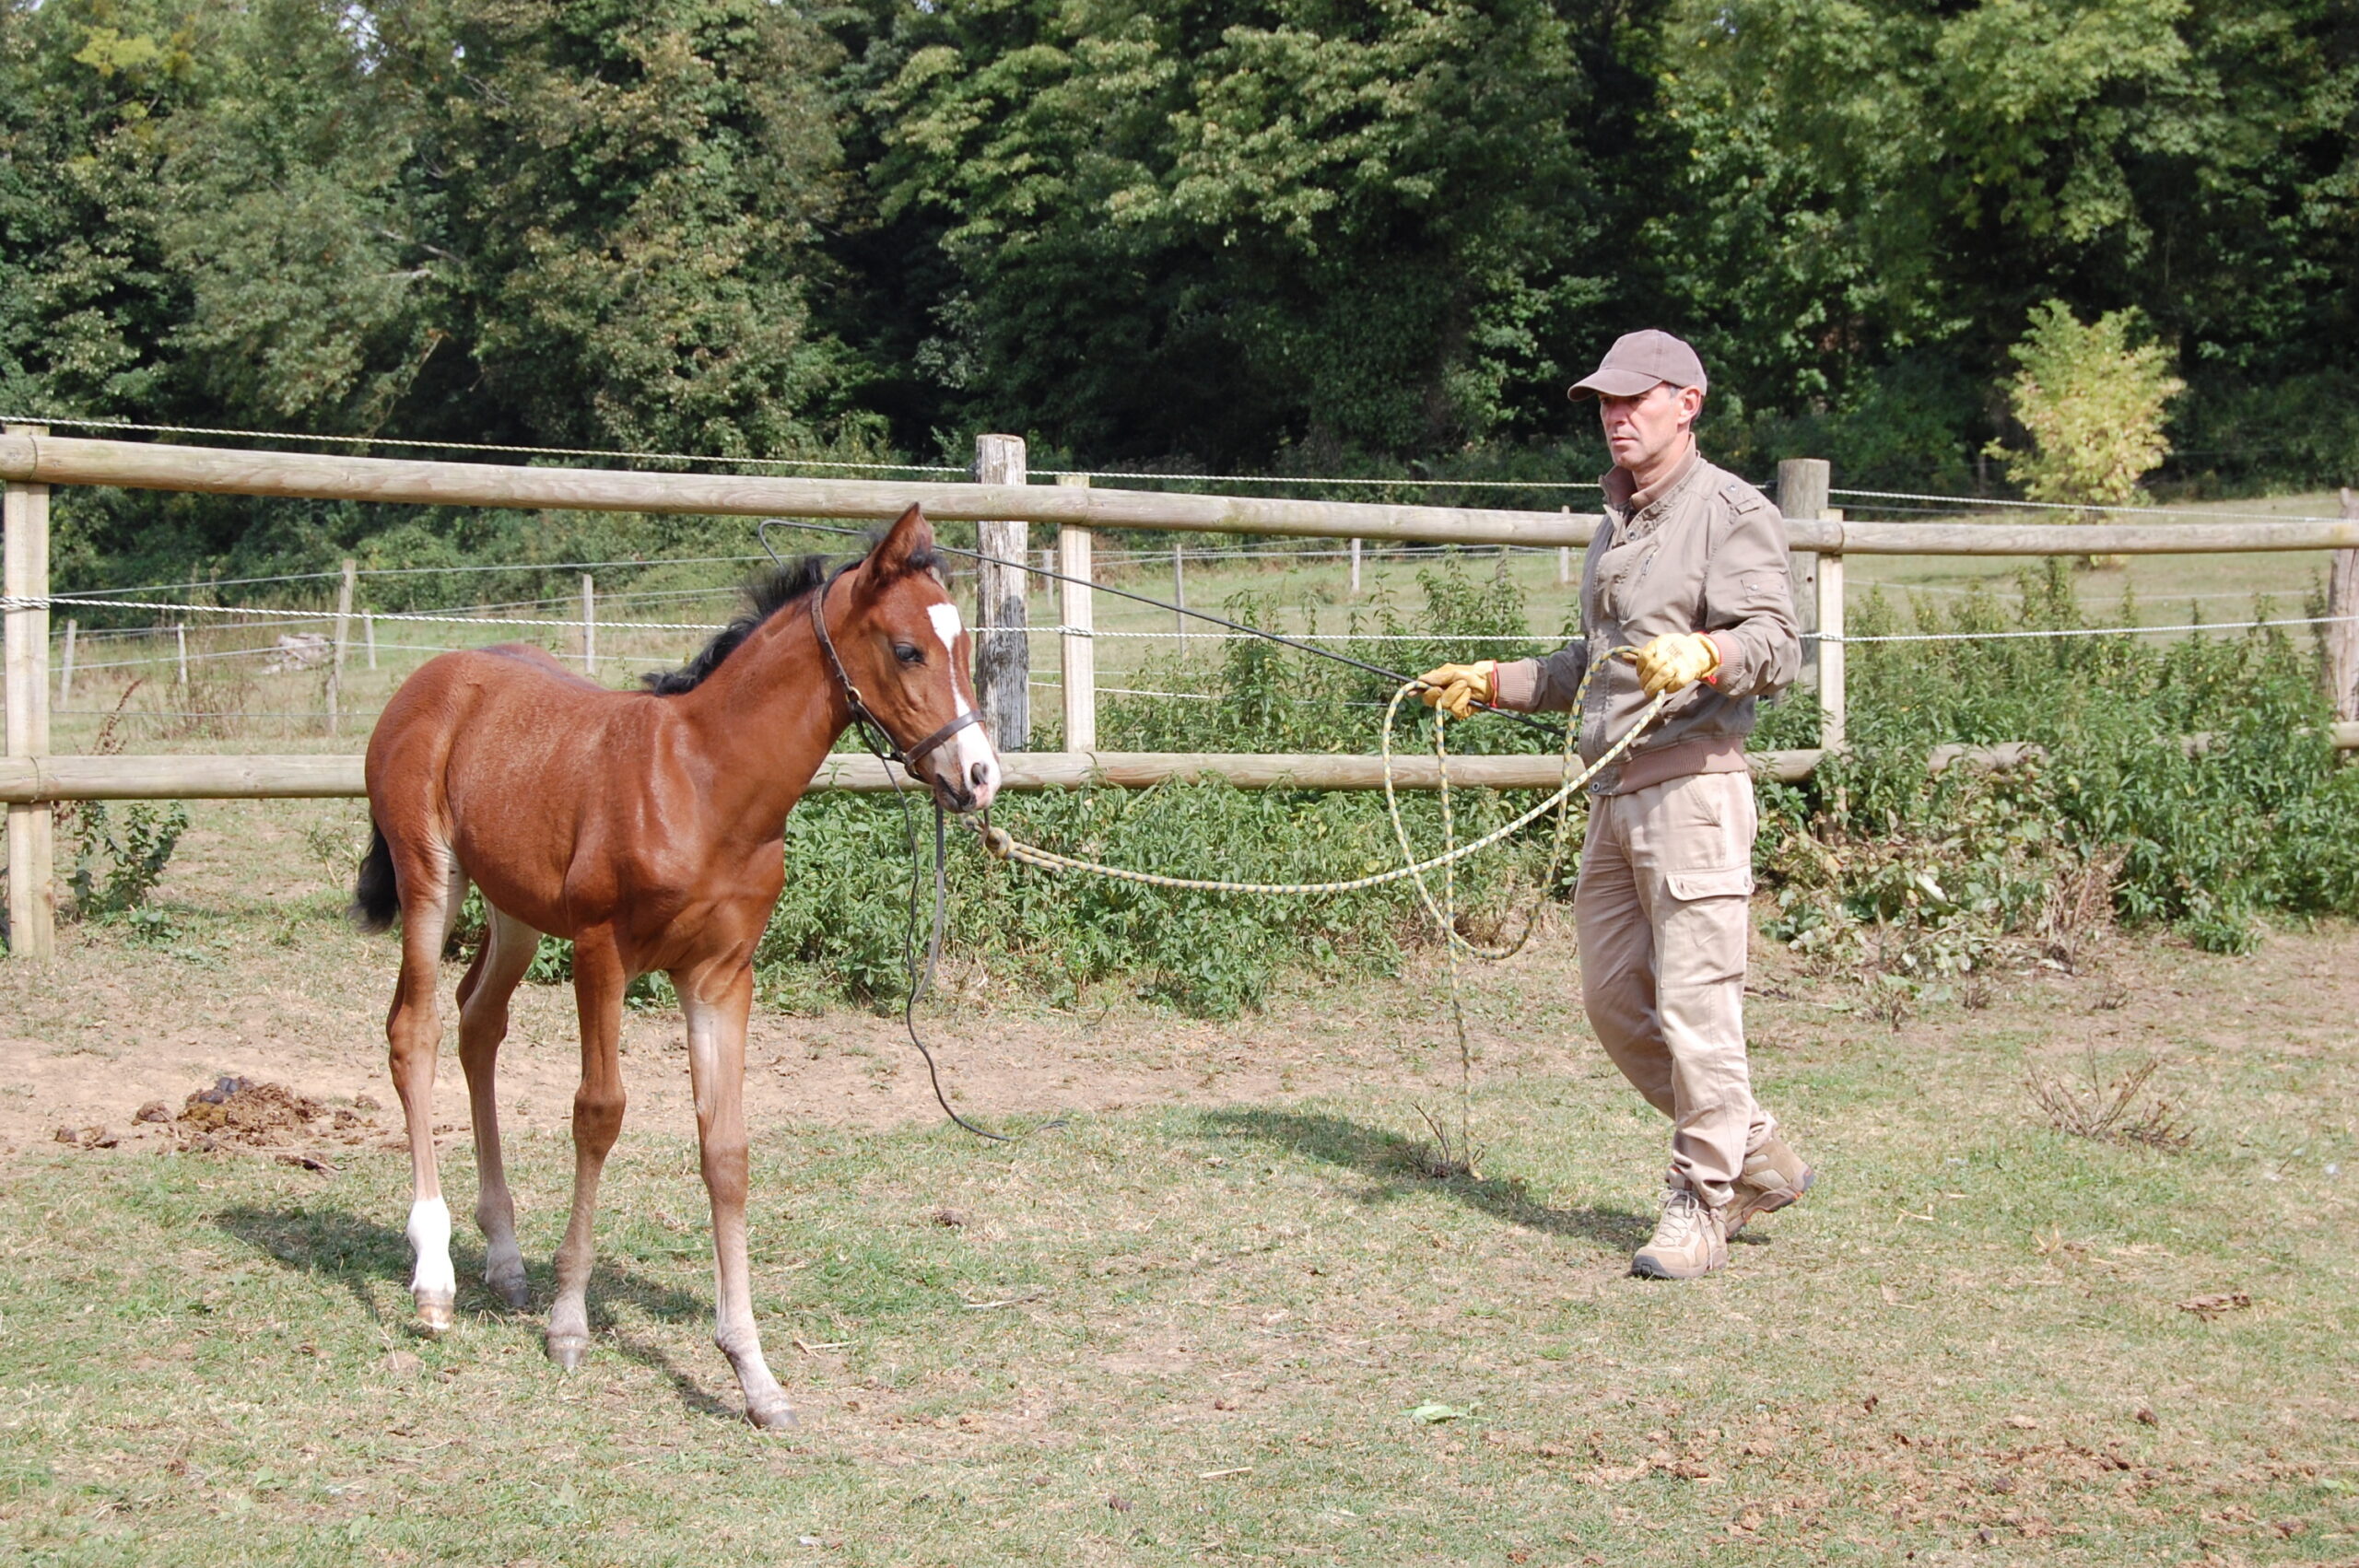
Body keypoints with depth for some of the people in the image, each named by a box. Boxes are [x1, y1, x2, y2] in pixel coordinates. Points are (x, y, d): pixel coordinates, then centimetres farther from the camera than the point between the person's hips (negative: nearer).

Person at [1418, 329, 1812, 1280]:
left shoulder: (1730, 512, -6)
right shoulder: (1615, 524, 22)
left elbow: (1776, 647, -18)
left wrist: (1698, 655, -36)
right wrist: (1490, 684, 25)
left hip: (1691, 786, -9)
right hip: (1613, 793, 9)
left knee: (1694, 1003, -7)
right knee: (1613, 998, 10)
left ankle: (1699, 1210, 2)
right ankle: (1754, 1158, 23)